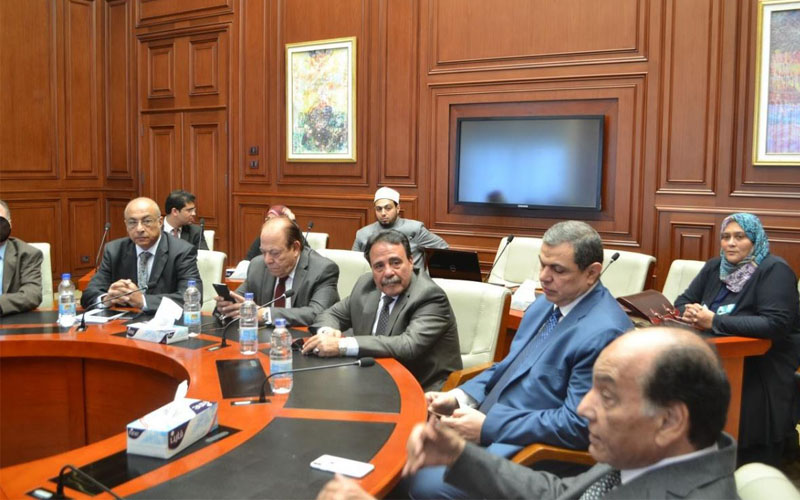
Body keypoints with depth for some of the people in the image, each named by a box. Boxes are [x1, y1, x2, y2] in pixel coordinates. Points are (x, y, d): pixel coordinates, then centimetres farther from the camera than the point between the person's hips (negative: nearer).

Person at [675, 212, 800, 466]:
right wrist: (690, 313, -12)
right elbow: (683, 301, 13)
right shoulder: (715, 267, 11)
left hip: (767, 365, -6)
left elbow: (776, 324, -21)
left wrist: (715, 321, -25)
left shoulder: (775, 270, -9)